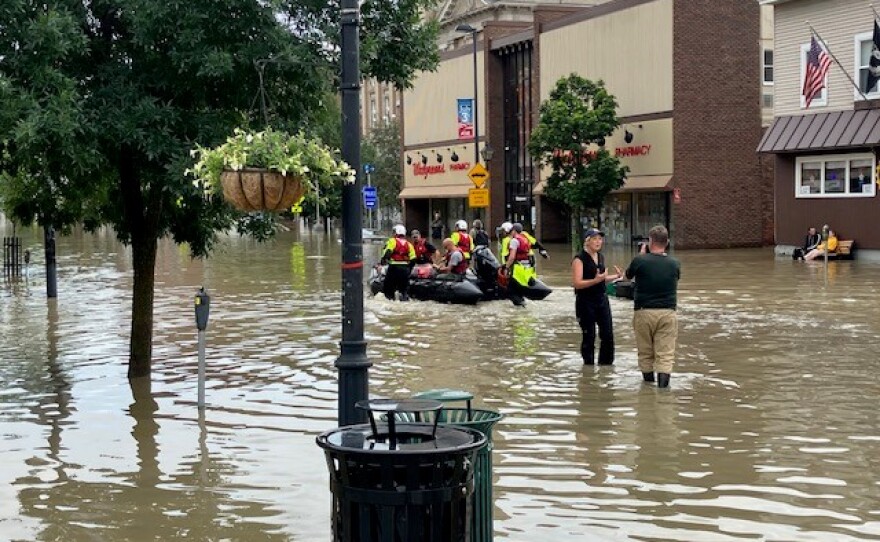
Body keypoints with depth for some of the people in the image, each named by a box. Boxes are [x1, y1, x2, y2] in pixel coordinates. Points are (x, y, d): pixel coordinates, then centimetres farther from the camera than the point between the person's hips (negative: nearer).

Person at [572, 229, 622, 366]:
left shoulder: (601, 257, 11)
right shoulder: (579, 259, -12)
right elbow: (577, 283, -20)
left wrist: (616, 276, 9)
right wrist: (596, 280, -29)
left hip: (602, 299, 7)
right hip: (585, 302, -7)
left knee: (608, 335, 5)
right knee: (589, 337, 1)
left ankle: (606, 363, 19)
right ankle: (589, 365, 13)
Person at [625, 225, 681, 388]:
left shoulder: (640, 260, -10)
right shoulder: (675, 264, -2)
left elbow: (628, 275, 10)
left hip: (644, 312, -1)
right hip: (667, 313, 1)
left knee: (645, 352, 14)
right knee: (665, 354, 0)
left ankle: (648, 382, 25)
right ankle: (663, 385, -12)